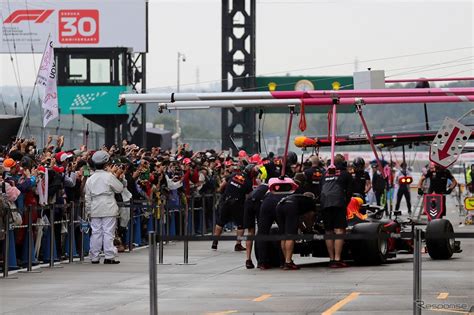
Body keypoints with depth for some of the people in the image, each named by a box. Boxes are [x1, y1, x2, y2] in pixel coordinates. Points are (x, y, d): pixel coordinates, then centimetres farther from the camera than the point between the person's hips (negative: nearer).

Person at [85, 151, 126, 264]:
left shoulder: (90, 179, 7)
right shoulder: (109, 176, -8)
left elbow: (88, 197, 9)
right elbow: (119, 189, -1)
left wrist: (89, 211, 15)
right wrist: (116, 177, 6)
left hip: (95, 210, 4)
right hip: (108, 209, -4)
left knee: (96, 232, 7)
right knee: (108, 232, -2)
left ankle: (94, 257, 8)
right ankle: (109, 256, -5)